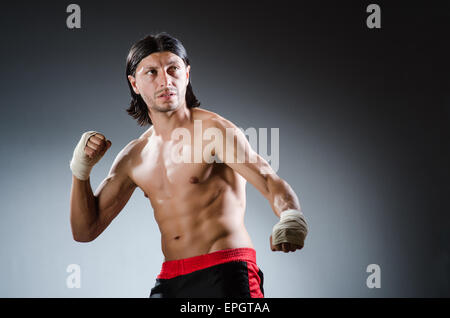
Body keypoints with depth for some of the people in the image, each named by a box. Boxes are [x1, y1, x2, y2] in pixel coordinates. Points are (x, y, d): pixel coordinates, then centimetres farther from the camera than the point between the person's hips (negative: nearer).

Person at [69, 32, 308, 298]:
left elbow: (270, 180, -16)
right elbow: (86, 230, 16)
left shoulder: (214, 129, -4)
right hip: (170, 281, 5)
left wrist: (292, 217, -38)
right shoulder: (134, 157, 13)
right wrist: (81, 170, 1)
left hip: (226, 272, -5)